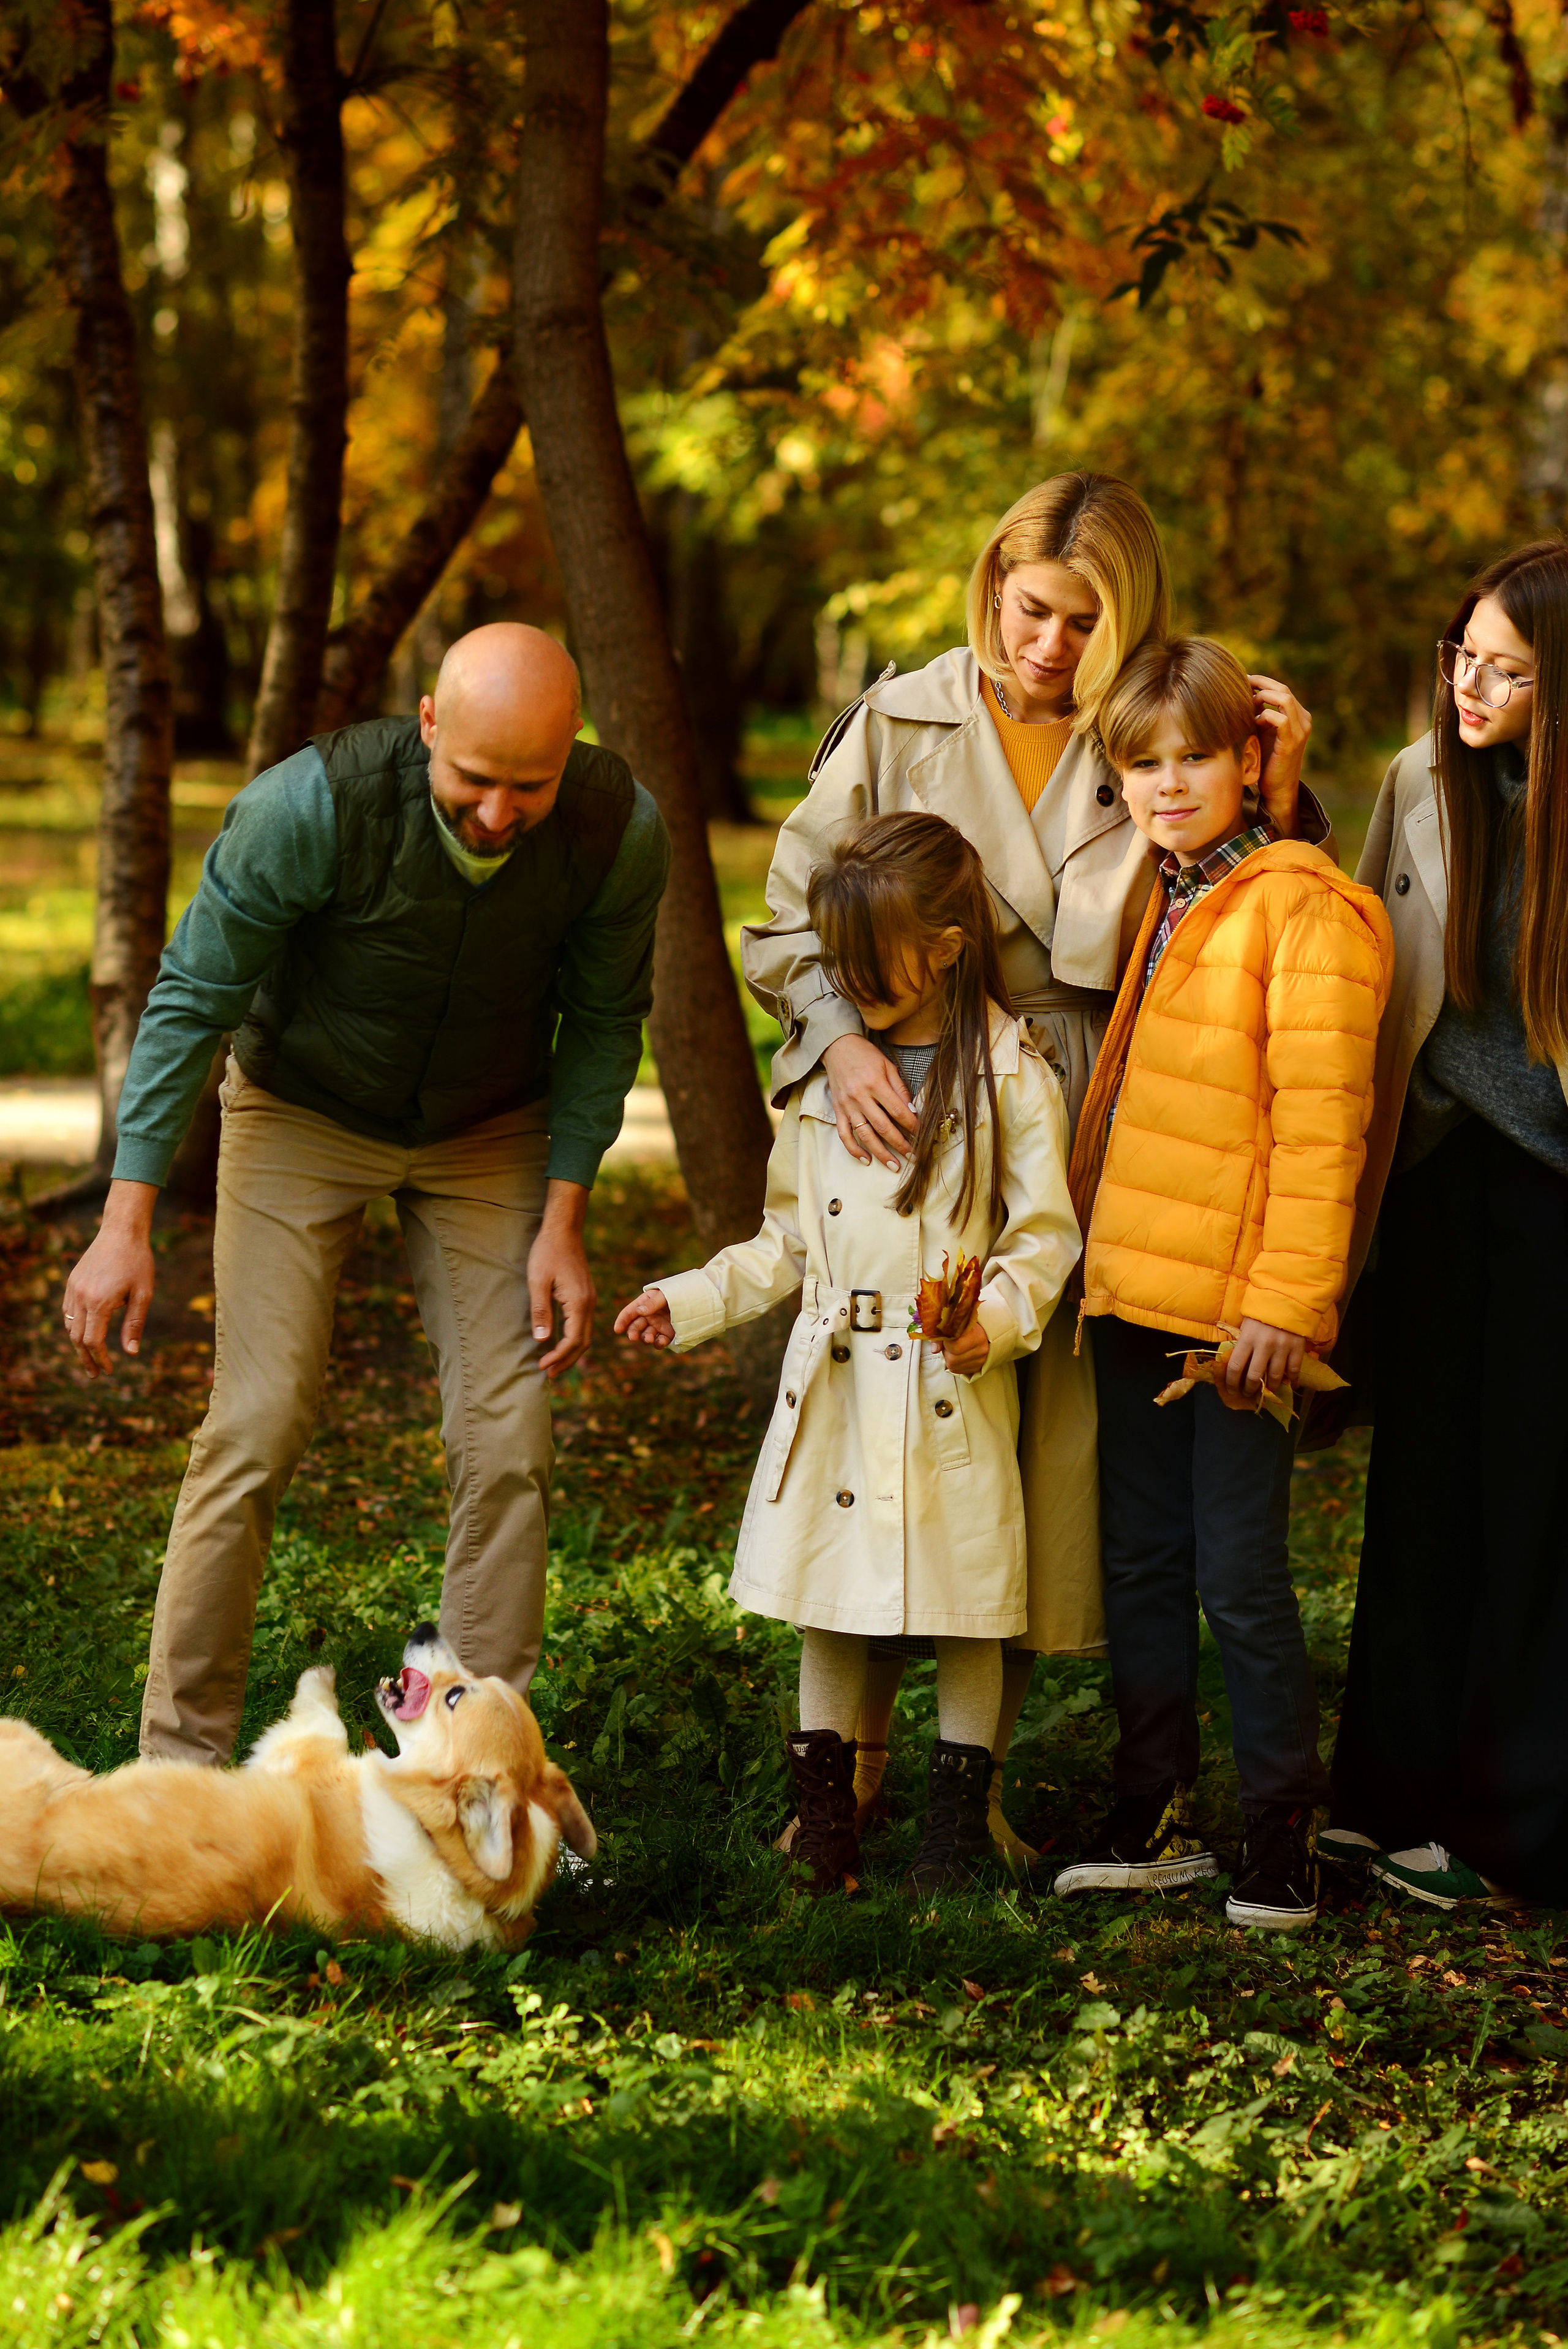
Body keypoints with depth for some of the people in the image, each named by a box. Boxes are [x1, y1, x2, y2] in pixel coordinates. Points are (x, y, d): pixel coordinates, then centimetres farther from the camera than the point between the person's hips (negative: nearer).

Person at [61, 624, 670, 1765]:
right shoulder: (311, 805, -33)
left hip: (490, 1132, 2)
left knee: (509, 1443, -7)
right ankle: (182, 1762, -2)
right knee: (258, 1428, -12)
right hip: (304, 1114, -2)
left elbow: (603, 1019, -6)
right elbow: (193, 998, -21)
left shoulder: (619, 832, -25)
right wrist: (127, 1221, -23)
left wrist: (564, 1221, -8)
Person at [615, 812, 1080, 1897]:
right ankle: (826, 1813, 18)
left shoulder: (1010, 1079, -5)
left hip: (950, 1389, -5)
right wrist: (695, 1300, 8)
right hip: (833, 1382, 5)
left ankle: (958, 1818, 13)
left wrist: (994, 1319, -22)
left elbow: (1045, 1238, -6)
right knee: (830, 1601, 9)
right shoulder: (828, 1076, 11)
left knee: (963, 1605, 1)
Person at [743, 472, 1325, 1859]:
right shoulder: (900, 723, 3)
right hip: (904, 1130, -1)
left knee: (1041, 1456, 3)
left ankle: (980, 1773, 17)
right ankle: (855, 1757, 19)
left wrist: (1276, 803, -11)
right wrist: (841, 1038, -13)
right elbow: (790, 919, 4)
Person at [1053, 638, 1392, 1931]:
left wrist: (1283, 1300, -18)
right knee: (1141, 1563, 12)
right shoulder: (1158, 902, 15)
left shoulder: (1298, 907, -11)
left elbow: (1319, 1122, -14)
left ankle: (1282, 1836, 7)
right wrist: (1094, 1256, 14)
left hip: (1235, 1304, -8)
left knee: (1240, 1578, -3)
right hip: (1133, 1290, 8)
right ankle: (1157, 1815, 21)